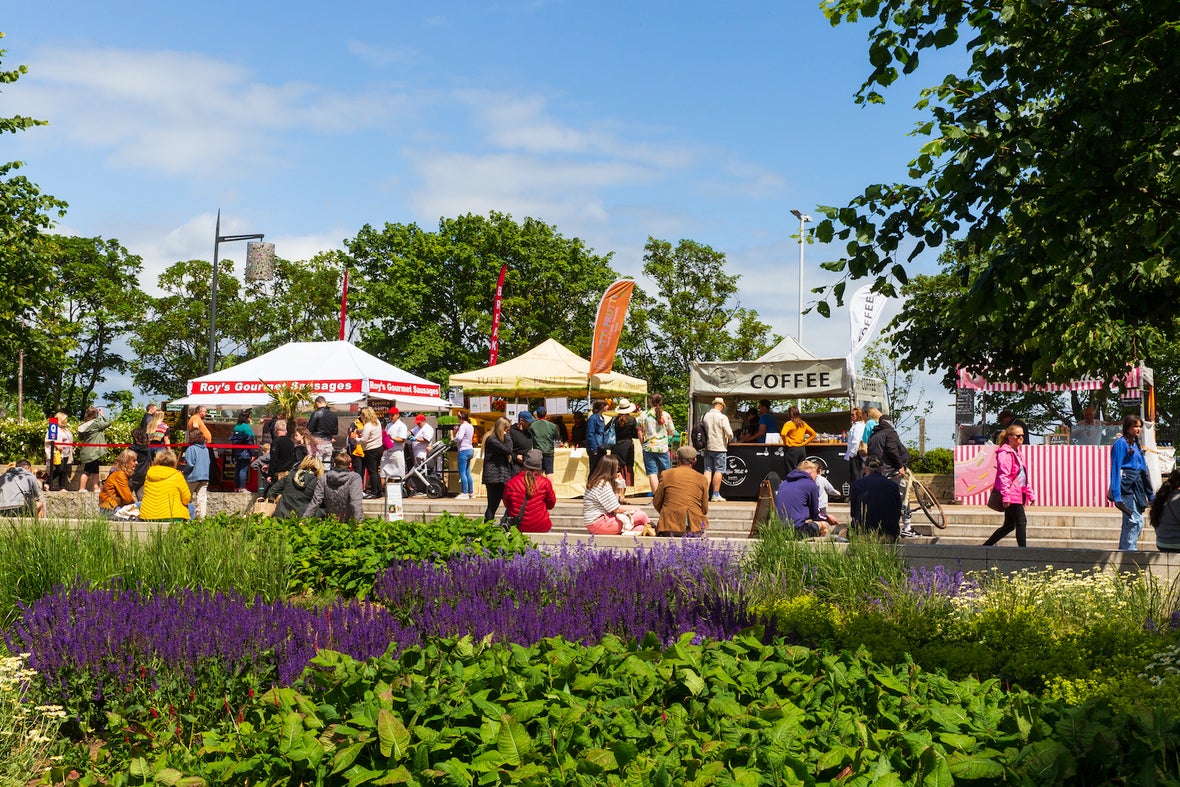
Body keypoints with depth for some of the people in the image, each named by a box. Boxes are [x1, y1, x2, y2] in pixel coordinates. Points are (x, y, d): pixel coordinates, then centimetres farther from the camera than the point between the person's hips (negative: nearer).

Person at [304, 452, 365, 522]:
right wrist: (359, 521, -25)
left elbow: (315, 502, -2)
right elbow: (356, 502, -20)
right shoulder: (355, 477, -8)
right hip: (348, 522, -4)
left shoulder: (323, 478, 3)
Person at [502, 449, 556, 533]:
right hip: (541, 529, 0)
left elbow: (507, 505, 10)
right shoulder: (545, 483, -10)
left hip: (517, 528, 1)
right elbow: (551, 505, 6)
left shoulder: (510, 483, -6)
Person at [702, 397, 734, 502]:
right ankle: (715, 495, 0)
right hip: (719, 447, -5)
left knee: (708, 470, 8)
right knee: (718, 471, 0)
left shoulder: (705, 416, 4)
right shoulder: (722, 417, -10)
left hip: (707, 447, 5)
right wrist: (729, 439, 9)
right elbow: (729, 434, -12)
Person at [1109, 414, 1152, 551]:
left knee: (1130, 522, 9)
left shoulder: (1136, 444, 20)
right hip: (1126, 486, -9)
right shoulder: (1121, 443, -5)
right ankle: (1129, 550, -11)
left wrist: (1150, 495, 20)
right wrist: (1116, 495, -18)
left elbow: (1143, 470, 22)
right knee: (1135, 520, -14)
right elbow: (1116, 469, -11)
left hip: (1136, 486, 9)